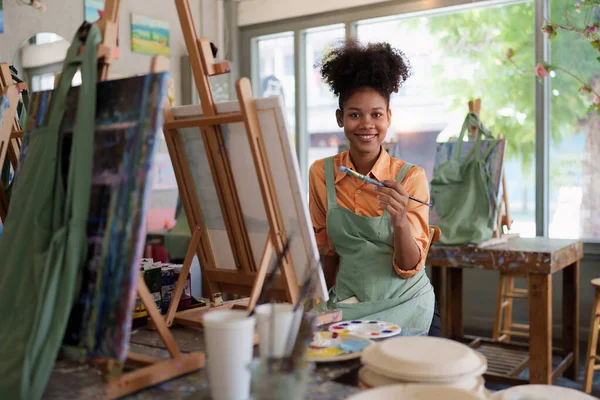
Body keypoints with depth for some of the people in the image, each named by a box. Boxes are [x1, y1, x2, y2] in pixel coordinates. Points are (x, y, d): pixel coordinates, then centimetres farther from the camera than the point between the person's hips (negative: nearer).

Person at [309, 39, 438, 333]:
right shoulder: (320, 174, -3)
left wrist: (400, 222, -28)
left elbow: (409, 268, -10)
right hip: (346, 300, 3)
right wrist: (330, 303, 14)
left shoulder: (411, 177, -9)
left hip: (403, 303, -2)